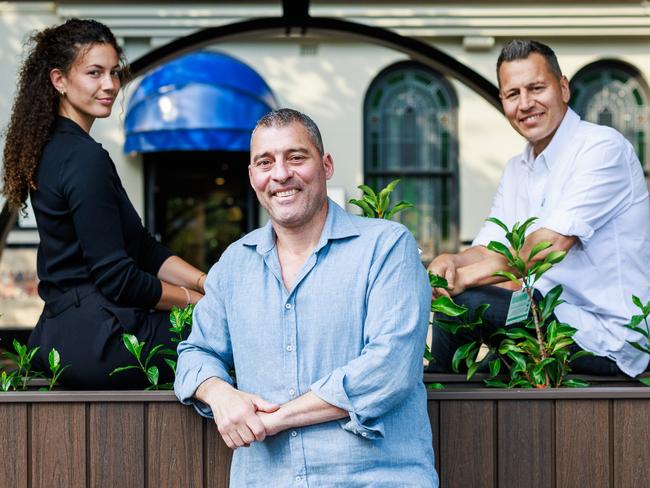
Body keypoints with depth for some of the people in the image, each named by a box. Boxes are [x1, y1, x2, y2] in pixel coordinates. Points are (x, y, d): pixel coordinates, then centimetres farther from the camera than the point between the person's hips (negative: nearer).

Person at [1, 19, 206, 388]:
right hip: (96, 339, -10)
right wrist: (198, 300, -5)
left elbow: (142, 247, 15)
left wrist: (206, 282, 3)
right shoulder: (85, 159, -15)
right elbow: (118, 279, -17)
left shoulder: (55, 149, 16)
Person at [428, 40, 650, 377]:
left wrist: (465, 276, -22)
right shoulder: (516, 170, 15)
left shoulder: (603, 147, -12)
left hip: (609, 338, -8)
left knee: (462, 301, -20)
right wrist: (449, 261, -14)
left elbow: (552, 243, -23)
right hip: (554, 316, 8)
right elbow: (487, 250, 9)